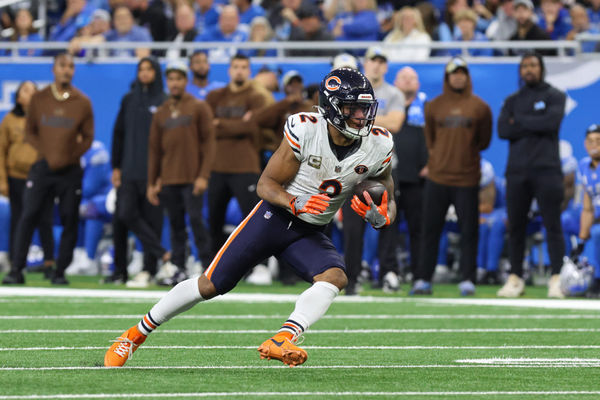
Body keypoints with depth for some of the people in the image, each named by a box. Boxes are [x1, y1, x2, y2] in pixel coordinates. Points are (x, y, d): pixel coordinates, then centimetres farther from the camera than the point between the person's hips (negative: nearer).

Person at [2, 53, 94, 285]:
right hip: (42, 168, 0)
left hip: (70, 171, 0)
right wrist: (46, 155, -4)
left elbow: (87, 137, 6)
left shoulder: (82, 102, 3)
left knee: (69, 220, -2)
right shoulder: (39, 99, 5)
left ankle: (60, 272, 5)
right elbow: (29, 131, 9)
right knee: (28, 217, -7)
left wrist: (69, 158, -7)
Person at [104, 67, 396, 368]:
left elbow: (388, 201, 5)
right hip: (274, 216, -3)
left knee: (335, 277, -28)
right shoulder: (305, 131, -19)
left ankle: (280, 342, -41)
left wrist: (379, 217, -19)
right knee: (211, 285, -4)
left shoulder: (377, 147, -9)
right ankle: (136, 334, 13)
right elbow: (266, 184, -12)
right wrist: (295, 203, -32)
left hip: (309, 234, 3)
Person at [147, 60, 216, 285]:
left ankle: (208, 266, -5)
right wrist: (152, 183, 11)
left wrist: (203, 176, -12)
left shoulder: (199, 108, 3)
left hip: (192, 179, -4)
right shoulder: (161, 113, 16)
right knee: (176, 224, 4)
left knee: (196, 220, -10)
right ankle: (178, 269, 6)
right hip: (168, 180, 4)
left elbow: (208, 142, -3)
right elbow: (154, 149, 17)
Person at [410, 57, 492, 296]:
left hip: (467, 179, -1)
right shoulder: (434, 106, 8)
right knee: (430, 230, 2)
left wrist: (466, 151, 7)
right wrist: (437, 156, 11)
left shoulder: (479, 107, 4)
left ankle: (467, 280, 4)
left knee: (468, 231, -2)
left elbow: (484, 141, 11)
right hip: (437, 177, 1)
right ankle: (423, 280, 7)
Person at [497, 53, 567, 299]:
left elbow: (551, 122, -12)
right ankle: (515, 278, 10)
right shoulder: (512, 100, 16)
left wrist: (520, 121, -3)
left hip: (546, 169, -3)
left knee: (553, 225, -8)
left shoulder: (555, 96, 7)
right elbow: (502, 130, 0)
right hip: (517, 170, 3)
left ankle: (556, 278, -8)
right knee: (515, 226, 3)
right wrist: (536, 126, -6)